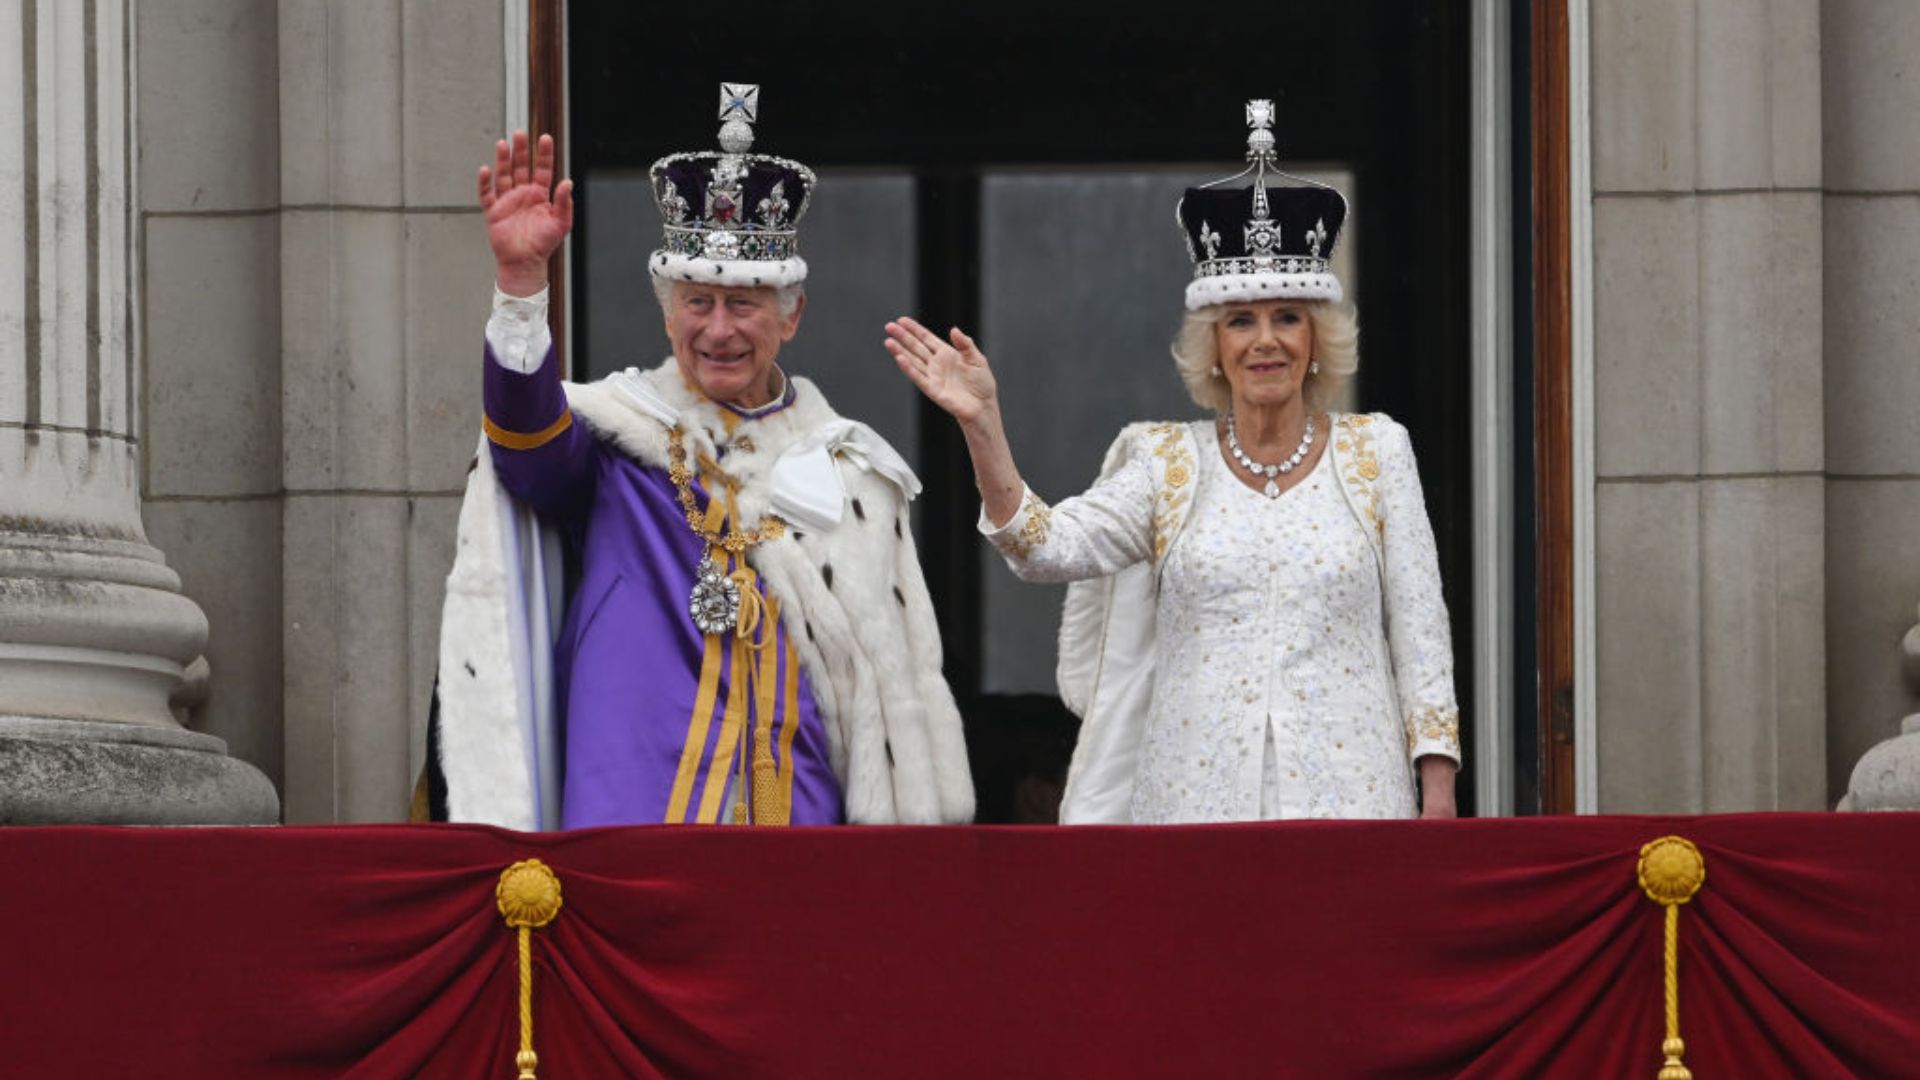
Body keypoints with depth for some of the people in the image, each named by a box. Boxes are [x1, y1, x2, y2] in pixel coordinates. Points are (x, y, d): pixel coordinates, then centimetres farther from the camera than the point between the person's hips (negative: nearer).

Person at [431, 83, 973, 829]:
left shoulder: (850, 473, 15)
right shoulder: (617, 438, 7)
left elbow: (900, 683, 17)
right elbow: (530, 438, -17)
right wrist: (521, 279, -32)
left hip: (800, 822, 3)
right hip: (630, 822, -3)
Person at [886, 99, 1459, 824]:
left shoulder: (1374, 453, 8)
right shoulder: (1169, 465, 9)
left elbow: (1419, 630, 7)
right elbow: (1047, 548, -5)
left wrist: (1437, 794, 0)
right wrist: (981, 425, -17)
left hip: (1347, 795, 0)